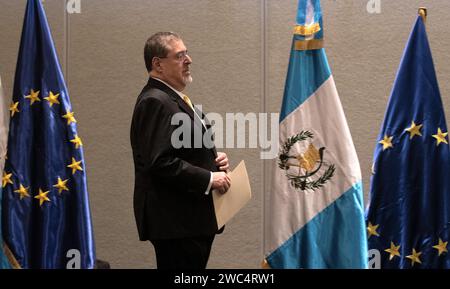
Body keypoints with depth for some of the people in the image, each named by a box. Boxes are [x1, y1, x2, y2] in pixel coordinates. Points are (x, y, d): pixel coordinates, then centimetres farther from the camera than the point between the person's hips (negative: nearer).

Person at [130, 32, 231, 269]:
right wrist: (209, 179, -19)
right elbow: (160, 162, -24)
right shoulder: (156, 102, -15)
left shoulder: (174, 99, 18)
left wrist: (214, 159, 8)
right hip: (175, 220, -10)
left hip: (193, 217, 10)